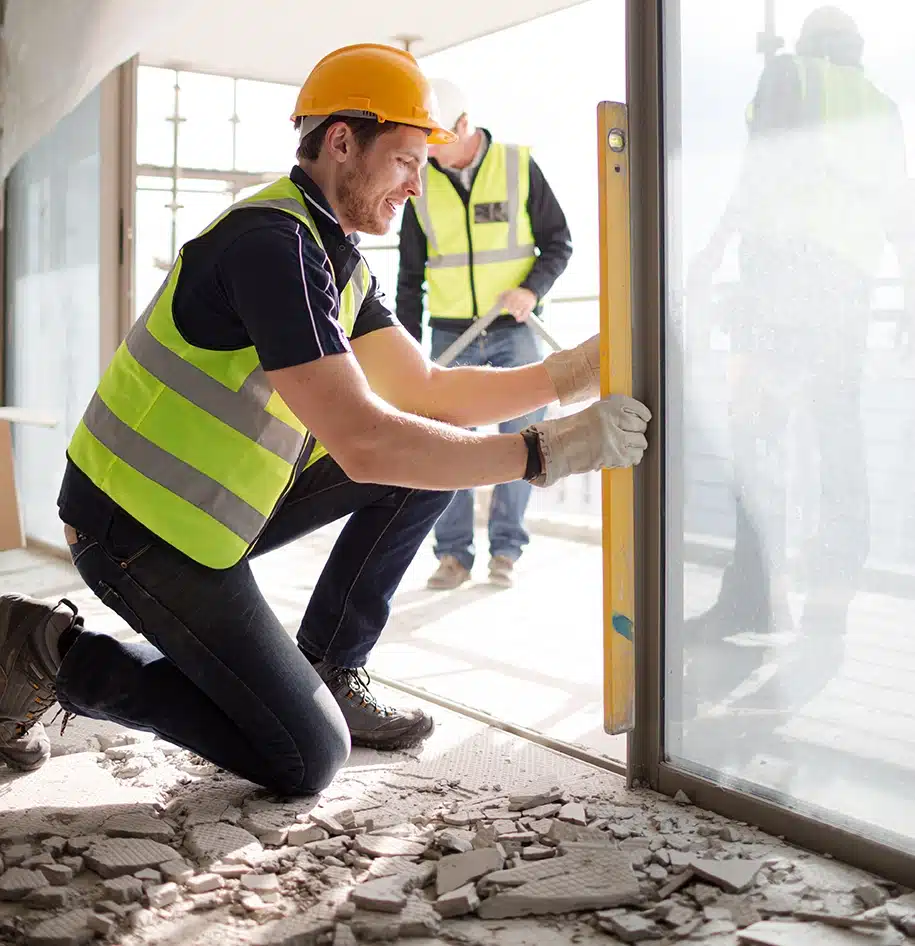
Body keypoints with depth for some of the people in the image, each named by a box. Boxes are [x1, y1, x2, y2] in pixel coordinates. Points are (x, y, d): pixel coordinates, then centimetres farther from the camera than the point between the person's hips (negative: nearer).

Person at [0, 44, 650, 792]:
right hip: (142, 526, -9)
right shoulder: (274, 244, -23)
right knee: (306, 760, -9)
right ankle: (60, 654, 1)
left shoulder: (337, 255, 9)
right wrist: (547, 451, -28)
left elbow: (427, 391, 8)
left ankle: (330, 671, 9)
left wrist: (568, 375, -4)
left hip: (212, 501, 10)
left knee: (433, 453, 3)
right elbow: (364, 442, -31)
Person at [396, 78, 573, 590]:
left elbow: (558, 241, 2)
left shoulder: (519, 166, -3)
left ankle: (506, 549, 14)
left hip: (514, 329, -1)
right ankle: (454, 553, 9)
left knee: (519, 437, 2)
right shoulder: (422, 185, 3)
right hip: (451, 333, 2)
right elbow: (411, 274, 7)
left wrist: (534, 289, -17)